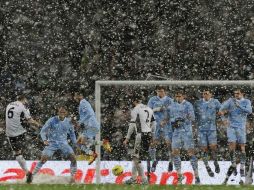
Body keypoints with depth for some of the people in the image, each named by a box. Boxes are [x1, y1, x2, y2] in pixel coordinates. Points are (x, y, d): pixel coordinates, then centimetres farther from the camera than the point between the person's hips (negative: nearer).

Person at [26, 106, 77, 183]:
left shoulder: (68, 121, 1)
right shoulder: (52, 120, -9)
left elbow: (72, 133, 17)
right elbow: (43, 130, -5)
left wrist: (75, 144, 11)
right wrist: (44, 140, -22)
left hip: (63, 143, 3)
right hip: (52, 143, -2)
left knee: (73, 158, -14)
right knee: (43, 159, -18)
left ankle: (73, 177, -1)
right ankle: (32, 174, -6)